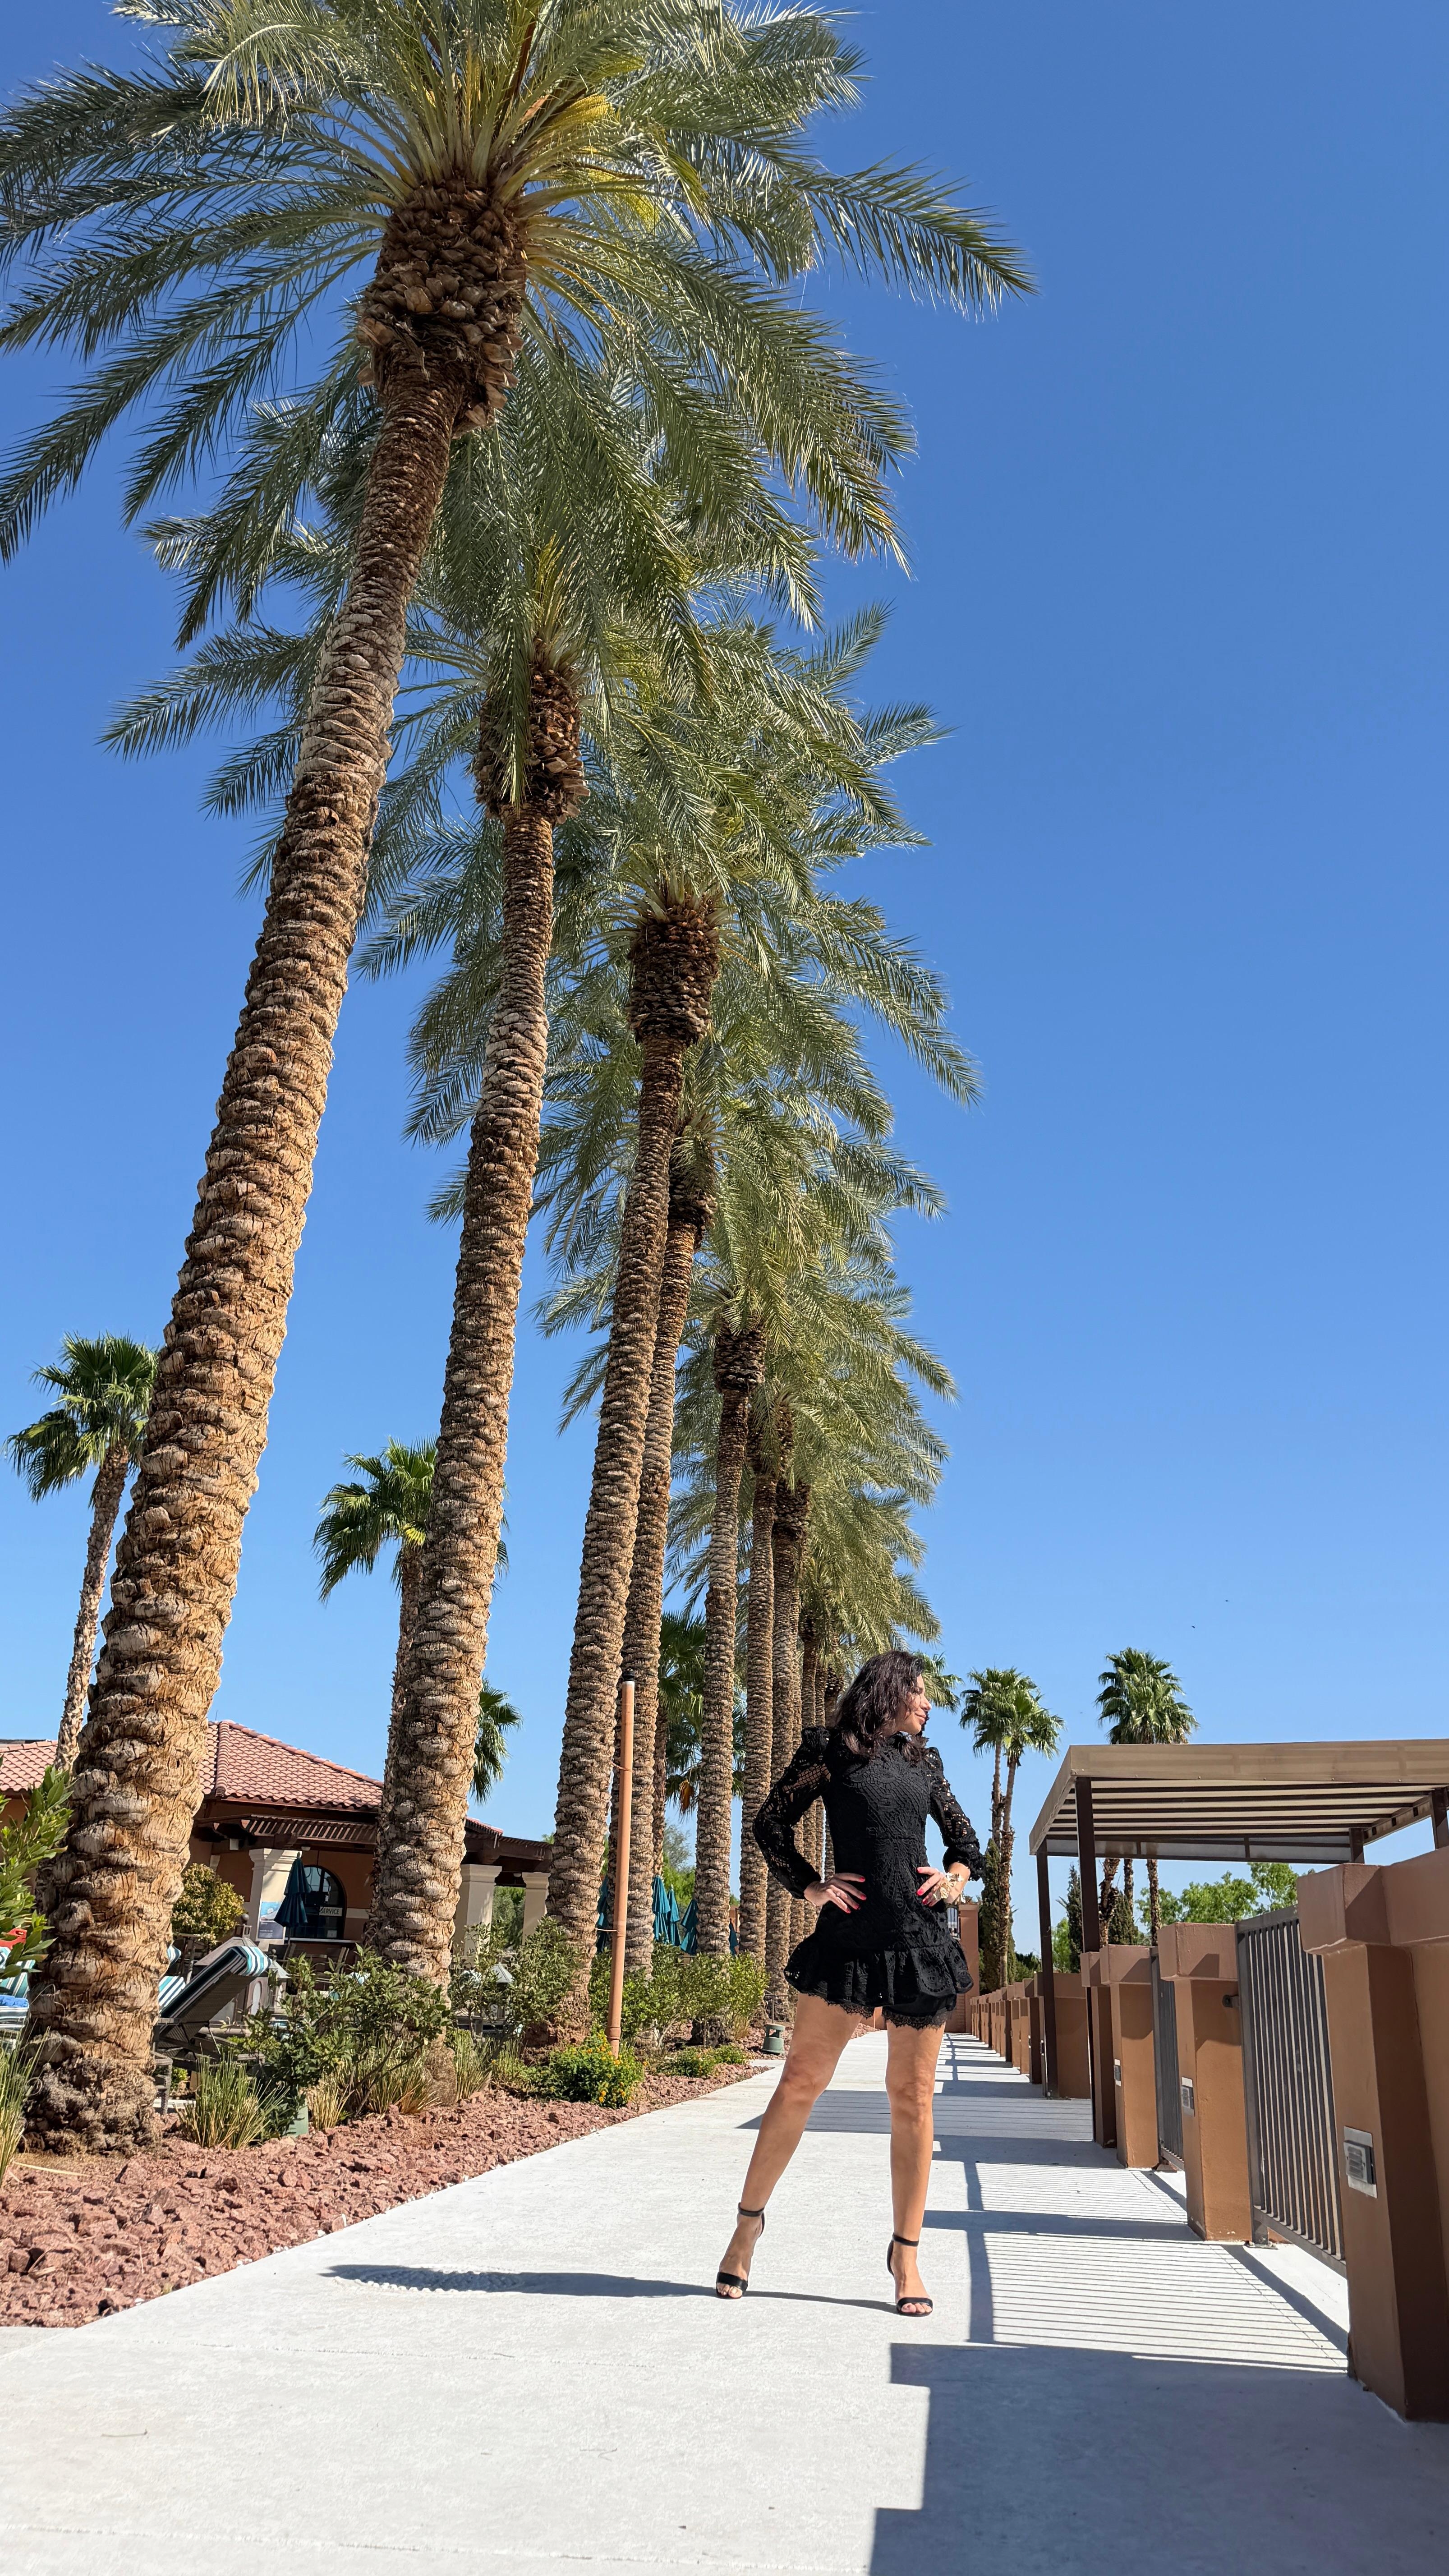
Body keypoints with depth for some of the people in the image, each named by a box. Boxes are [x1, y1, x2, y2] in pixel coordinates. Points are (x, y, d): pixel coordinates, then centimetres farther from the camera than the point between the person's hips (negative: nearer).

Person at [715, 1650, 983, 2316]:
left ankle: (906, 2250, 17)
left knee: (913, 2097, 5)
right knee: (800, 2084, -1)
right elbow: (772, 1821, 3)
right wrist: (808, 1888, -4)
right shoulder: (831, 1750, 4)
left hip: (921, 1937, 4)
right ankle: (749, 2220, 18)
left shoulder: (924, 1766, 16)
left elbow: (965, 1838, 25)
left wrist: (957, 1878, 6)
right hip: (848, 1936, -3)